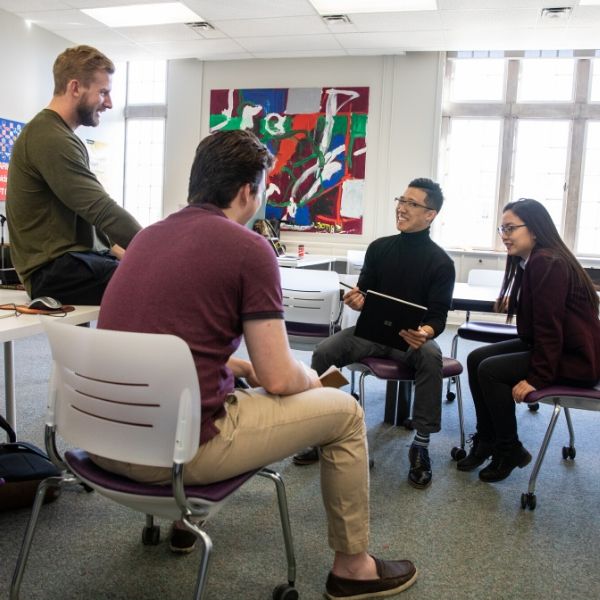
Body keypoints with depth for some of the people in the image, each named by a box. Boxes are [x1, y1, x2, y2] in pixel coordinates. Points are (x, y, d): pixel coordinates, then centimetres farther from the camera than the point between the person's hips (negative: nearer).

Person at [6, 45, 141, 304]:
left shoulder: (61, 135, 18)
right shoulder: (50, 138, -14)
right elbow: (101, 210, -20)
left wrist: (114, 247, 10)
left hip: (74, 258, 10)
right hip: (55, 271, -10)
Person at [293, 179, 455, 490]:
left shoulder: (441, 262, -6)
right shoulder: (379, 247, 4)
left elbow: (438, 316, -9)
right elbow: (364, 292, 10)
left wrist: (424, 333, -33)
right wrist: (357, 300, -16)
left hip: (413, 335, -3)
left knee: (431, 357, -37)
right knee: (324, 351, -22)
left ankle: (421, 445, -21)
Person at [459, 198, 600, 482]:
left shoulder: (548, 262, -22)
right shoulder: (530, 261, 7)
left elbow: (549, 325, -24)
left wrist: (537, 378, -22)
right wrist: (513, 304, 0)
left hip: (574, 358, -10)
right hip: (545, 345, 10)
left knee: (490, 370, -18)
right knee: (476, 359, 3)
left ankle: (510, 451, 2)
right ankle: (486, 441, 15)